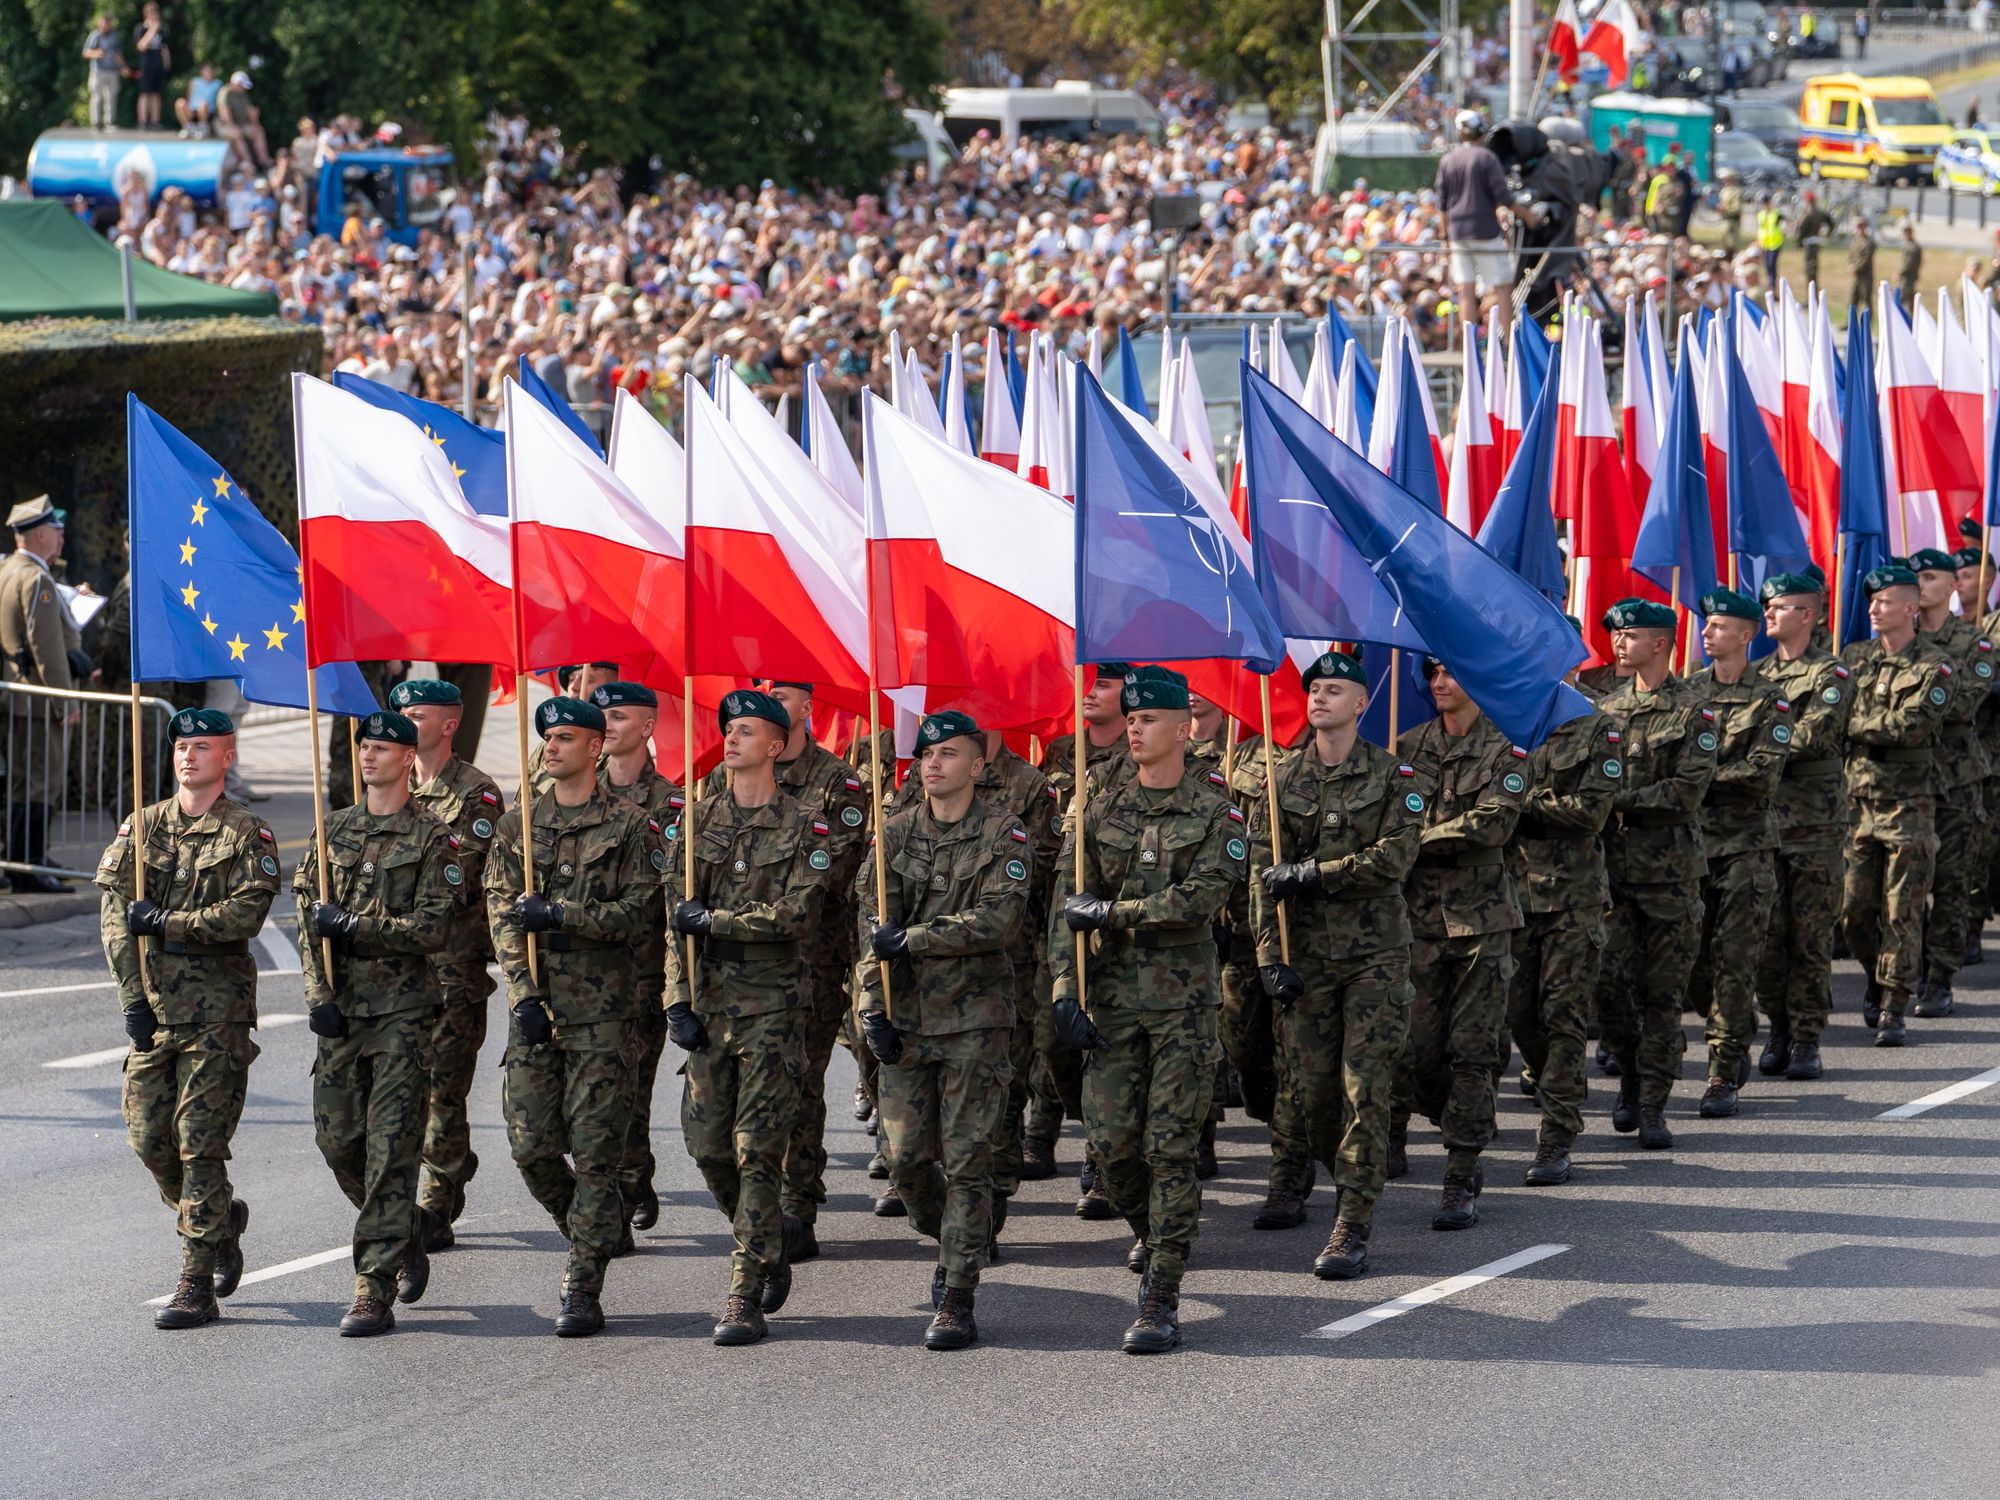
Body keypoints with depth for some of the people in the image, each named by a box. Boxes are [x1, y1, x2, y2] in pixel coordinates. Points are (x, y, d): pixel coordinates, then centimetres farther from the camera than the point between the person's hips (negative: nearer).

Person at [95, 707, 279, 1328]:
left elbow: (246, 915, -13)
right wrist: (132, 993, -9)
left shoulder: (247, 834, 0)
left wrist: (164, 921, -14)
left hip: (216, 1010, -4)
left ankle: (197, 1286, -4)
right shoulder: (142, 827, 10)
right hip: (151, 1006, 5)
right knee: (149, 1139, 5)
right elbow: (113, 910, 1)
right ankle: (222, 1217, 31)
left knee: (200, 1143, -7)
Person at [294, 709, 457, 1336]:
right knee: (337, 1140, 6)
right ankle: (410, 1225, 32)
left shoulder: (432, 837, -2)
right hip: (340, 1008, 5)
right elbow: (308, 920, 8)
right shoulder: (332, 830, 12)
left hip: (402, 1009, -5)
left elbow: (431, 927, -10)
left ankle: (375, 1292, -8)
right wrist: (319, 996, -3)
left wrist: (353, 926, -15)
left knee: (390, 1149, -8)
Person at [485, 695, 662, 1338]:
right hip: (536, 1006, 4)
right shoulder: (516, 825, 11)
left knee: (595, 1151, -5)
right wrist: (523, 994, -6)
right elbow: (503, 914, 5)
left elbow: (637, 913, -6)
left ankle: (583, 1289, -2)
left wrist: (559, 914, -15)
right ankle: (602, 1232, 25)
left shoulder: (628, 826, 0)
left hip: (604, 1009, -4)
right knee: (531, 1146, 0)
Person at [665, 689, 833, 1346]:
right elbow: (678, 916, 7)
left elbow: (796, 914, -13)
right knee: (708, 1144, 4)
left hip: (773, 1003, -4)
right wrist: (678, 998, -2)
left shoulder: (805, 829, -2)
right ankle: (768, 1245, 29)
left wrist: (714, 920, -12)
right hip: (709, 1000, 4)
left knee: (758, 1148, -9)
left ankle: (746, 1295, -8)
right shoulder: (699, 819, 9)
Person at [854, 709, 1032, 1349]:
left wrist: (912, 939, -16)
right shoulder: (896, 833, 8)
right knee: (906, 1158, 3)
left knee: (966, 1161, -5)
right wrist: (873, 1008, -5)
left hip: (976, 1017, -3)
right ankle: (958, 1237, 31)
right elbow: (874, 926, 4)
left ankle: (956, 1301, -2)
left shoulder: (1005, 836, -2)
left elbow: (999, 919, -15)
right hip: (906, 1019, 3)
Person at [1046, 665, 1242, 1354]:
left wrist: (1109, 912, -13)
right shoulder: (1100, 809, 8)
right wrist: (1064, 993, -8)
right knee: (1111, 1139, 1)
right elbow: (1067, 905, 2)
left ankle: (1161, 1300, -5)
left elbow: (1200, 898, -15)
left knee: (1170, 1145, -6)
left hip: (1184, 999, -3)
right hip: (1111, 995, 3)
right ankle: (1150, 1232, 34)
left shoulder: (1215, 815, 0)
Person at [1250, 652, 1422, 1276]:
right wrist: (1270, 957, -6)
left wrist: (1311, 873, -14)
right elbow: (1263, 872, 3)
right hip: (1307, 954, 3)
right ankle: (1351, 1176, 29)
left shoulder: (1392, 774, 0)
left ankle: (1353, 1226, -7)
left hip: (1376, 951, -3)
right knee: (1309, 1090, 2)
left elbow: (1395, 856, -12)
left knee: (1366, 1087, -9)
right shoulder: (1285, 778, 7)